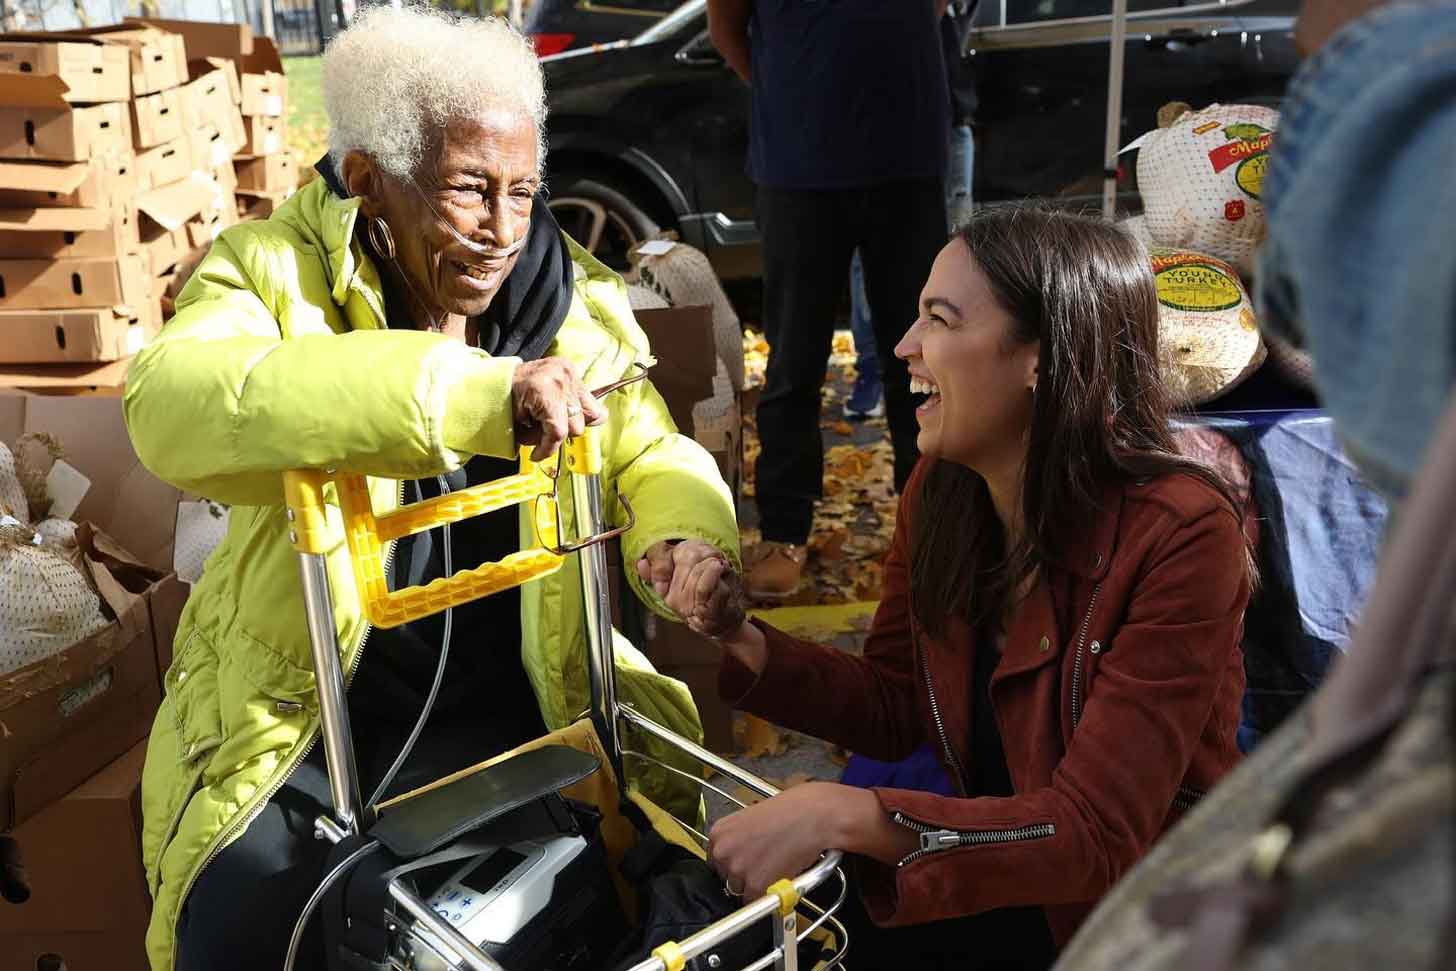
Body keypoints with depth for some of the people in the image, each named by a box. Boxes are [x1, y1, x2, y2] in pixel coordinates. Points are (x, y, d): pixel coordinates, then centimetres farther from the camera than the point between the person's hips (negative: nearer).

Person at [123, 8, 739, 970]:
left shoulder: (577, 309, 1)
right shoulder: (275, 274, -10)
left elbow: (654, 456, 7)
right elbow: (173, 406, -30)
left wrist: (685, 538, -19)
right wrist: (476, 390, -40)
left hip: (516, 710, 3)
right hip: (294, 721, -2)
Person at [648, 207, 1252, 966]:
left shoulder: (1179, 537, -25)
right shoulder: (940, 489, -7)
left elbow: (1097, 836, -27)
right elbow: (894, 711, 3)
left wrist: (842, 813, -37)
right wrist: (738, 637, -12)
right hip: (996, 888, 5)